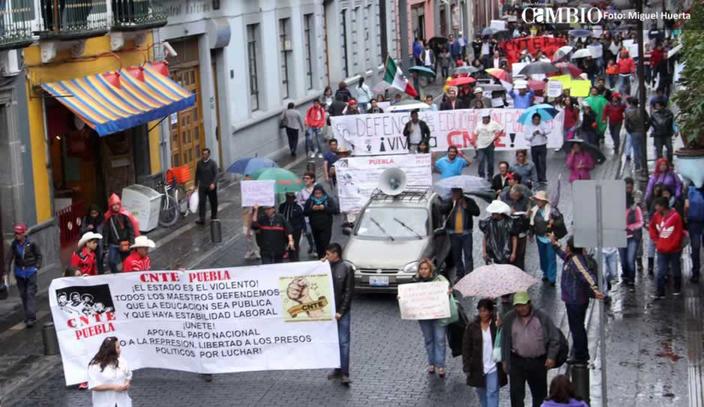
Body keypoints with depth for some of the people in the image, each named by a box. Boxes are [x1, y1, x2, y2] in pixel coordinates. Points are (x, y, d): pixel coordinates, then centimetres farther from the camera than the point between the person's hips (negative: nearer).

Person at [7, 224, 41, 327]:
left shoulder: (31, 244, -10)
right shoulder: (14, 244, -1)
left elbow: (39, 255, 1)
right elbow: (10, 257, 0)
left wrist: (37, 266, -7)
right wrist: (8, 269, -7)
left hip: (31, 271, -4)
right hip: (19, 272, 4)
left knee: (31, 293, -10)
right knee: (23, 294, 10)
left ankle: (31, 317, -13)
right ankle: (27, 316, 21)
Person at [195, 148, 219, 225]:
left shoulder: (213, 163, -7)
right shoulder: (199, 163, 3)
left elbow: (216, 174, -11)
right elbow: (197, 174, 12)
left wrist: (213, 183, -24)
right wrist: (196, 184, 14)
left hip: (211, 186, -2)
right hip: (202, 186, 2)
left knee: (213, 202, 11)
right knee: (201, 202, -8)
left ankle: (214, 216, 29)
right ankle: (201, 219, -10)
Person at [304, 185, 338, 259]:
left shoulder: (329, 199, 1)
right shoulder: (310, 201, 7)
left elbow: (335, 210, -8)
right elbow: (305, 212, 3)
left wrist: (324, 208, -19)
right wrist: (312, 209, -15)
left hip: (326, 227, -3)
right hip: (315, 228, 3)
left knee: (324, 245, -14)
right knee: (318, 246, 8)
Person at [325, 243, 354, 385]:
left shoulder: (347, 269, -6)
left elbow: (348, 292, -8)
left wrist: (341, 311, -13)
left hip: (342, 311, -5)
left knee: (344, 342, -6)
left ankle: (344, 374, -7)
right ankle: (337, 370, 19)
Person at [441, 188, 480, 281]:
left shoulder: (469, 201, 4)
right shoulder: (448, 202, 6)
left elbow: (477, 212, -4)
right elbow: (442, 209, -9)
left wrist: (466, 206, -13)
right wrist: (452, 202, -15)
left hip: (466, 232, -2)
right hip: (454, 233, 2)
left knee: (468, 255, -5)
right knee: (456, 255, 10)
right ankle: (459, 274, 21)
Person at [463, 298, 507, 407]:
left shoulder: (498, 325, -7)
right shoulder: (471, 327, -3)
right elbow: (466, 348, 0)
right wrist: (467, 368, -2)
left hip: (494, 368, -2)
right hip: (478, 368, 3)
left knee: (492, 394, -4)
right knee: (481, 394, 17)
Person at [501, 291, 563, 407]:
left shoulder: (542, 317, -3)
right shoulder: (509, 318, 1)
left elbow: (554, 338, 2)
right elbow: (505, 341, 8)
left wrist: (551, 356, -5)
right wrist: (505, 360, 7)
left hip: (538, 362, 0)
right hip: (517, 362, 0)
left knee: (540, 393, 12)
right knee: (516, 393, -6)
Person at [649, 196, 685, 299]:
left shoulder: (675, 216, -18)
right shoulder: (656, 215, -3)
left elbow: (679, 234, -13)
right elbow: (652, 227, 16)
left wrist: (671, 247, -11)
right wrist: (656, 240, 6)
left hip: (674, 250, -3)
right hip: (661, 250, 3)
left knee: (676, 270, 14)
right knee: (661, 271, -4)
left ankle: (677, 289, 32)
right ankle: (660, 293, -4)